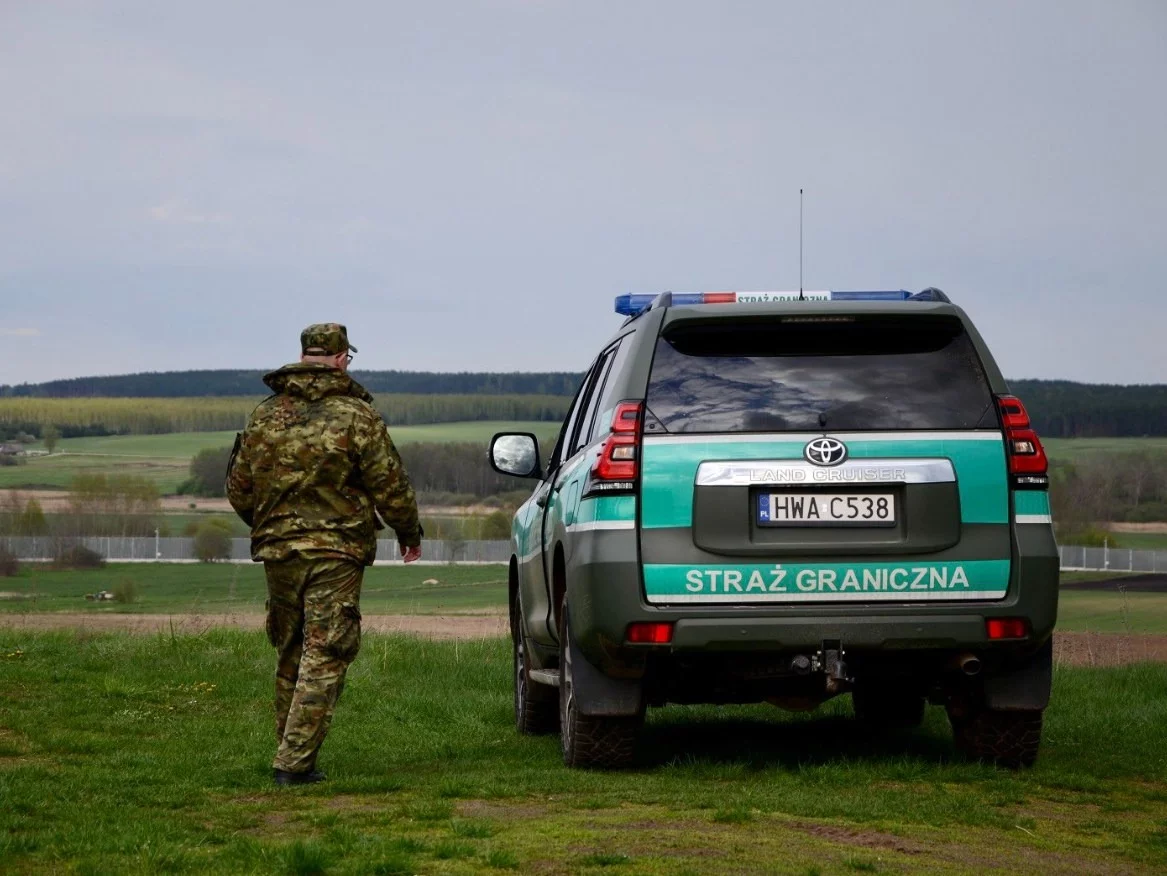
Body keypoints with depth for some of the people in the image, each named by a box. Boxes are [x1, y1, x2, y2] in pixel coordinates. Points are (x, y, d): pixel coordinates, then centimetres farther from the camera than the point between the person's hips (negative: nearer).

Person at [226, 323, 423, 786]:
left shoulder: (265, 416, 6)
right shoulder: (356, 416, -8)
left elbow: (238, 490, 13)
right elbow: (390, 485, -6)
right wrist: (409, 532, 12)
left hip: (277, 550, 5)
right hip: (336, 552, -5)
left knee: (290, 657, 16)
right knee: (324, 658, -4)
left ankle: (295, 757, 21)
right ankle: (293, 762, -11)